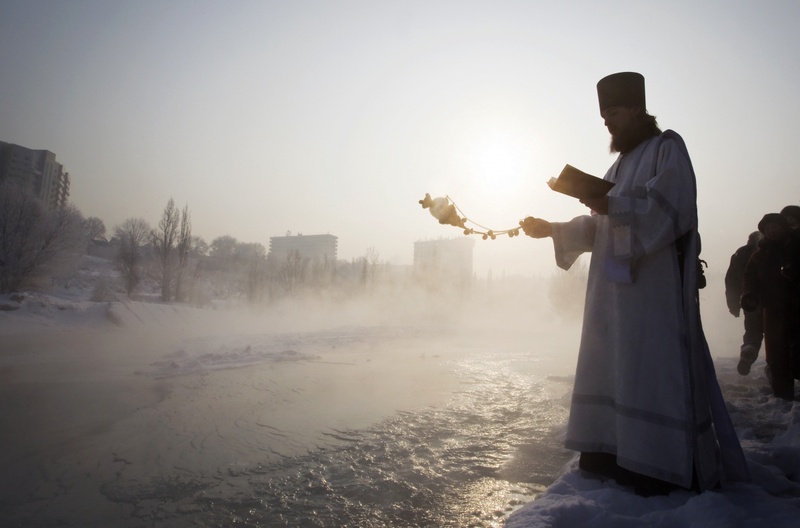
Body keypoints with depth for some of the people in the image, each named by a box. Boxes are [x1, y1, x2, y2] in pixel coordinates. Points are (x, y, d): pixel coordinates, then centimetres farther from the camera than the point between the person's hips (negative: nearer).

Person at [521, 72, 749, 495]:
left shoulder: (667, 148, 0)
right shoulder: (621, 163, 23)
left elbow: (668, 208, -15)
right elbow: (599, 227, 21)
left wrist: (611, 205, -24)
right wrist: (551, 229, 12)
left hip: (653, 288, -8)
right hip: (616, 289, 8)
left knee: (651, 372, -8)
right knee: (613, 370, 7)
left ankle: (662, 467, 2)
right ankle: (615, 455, 15)